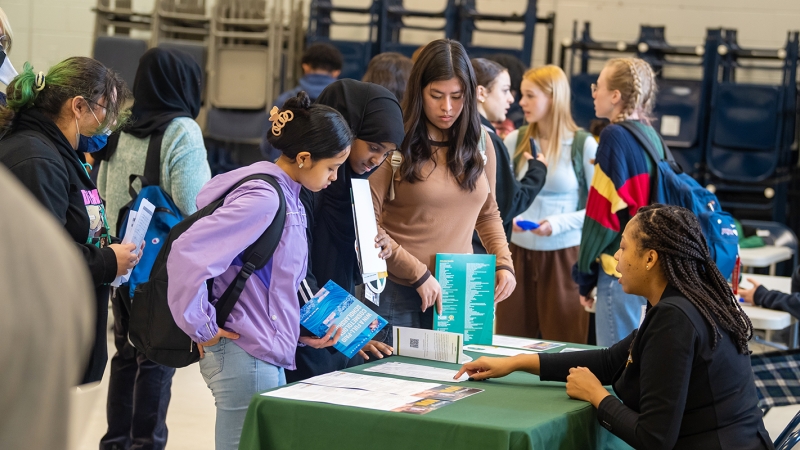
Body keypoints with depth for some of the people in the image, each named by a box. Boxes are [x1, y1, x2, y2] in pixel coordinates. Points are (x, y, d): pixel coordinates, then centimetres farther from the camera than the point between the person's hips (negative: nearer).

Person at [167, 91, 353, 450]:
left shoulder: (287, 196, 11)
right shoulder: (262, 198, -19)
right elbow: (188, 252, -27)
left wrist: (300, 329, 10)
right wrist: (201, 328, -19)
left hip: (269, 357, 10)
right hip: (247, 356, -10)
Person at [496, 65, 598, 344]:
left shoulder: (584, 145, -4)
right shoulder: (515, 141, 6)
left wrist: (560, 223, -16)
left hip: (564, 256, -3)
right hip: (518, 252, 3)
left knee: (563, 345, 0)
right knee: (512, 344, 5)